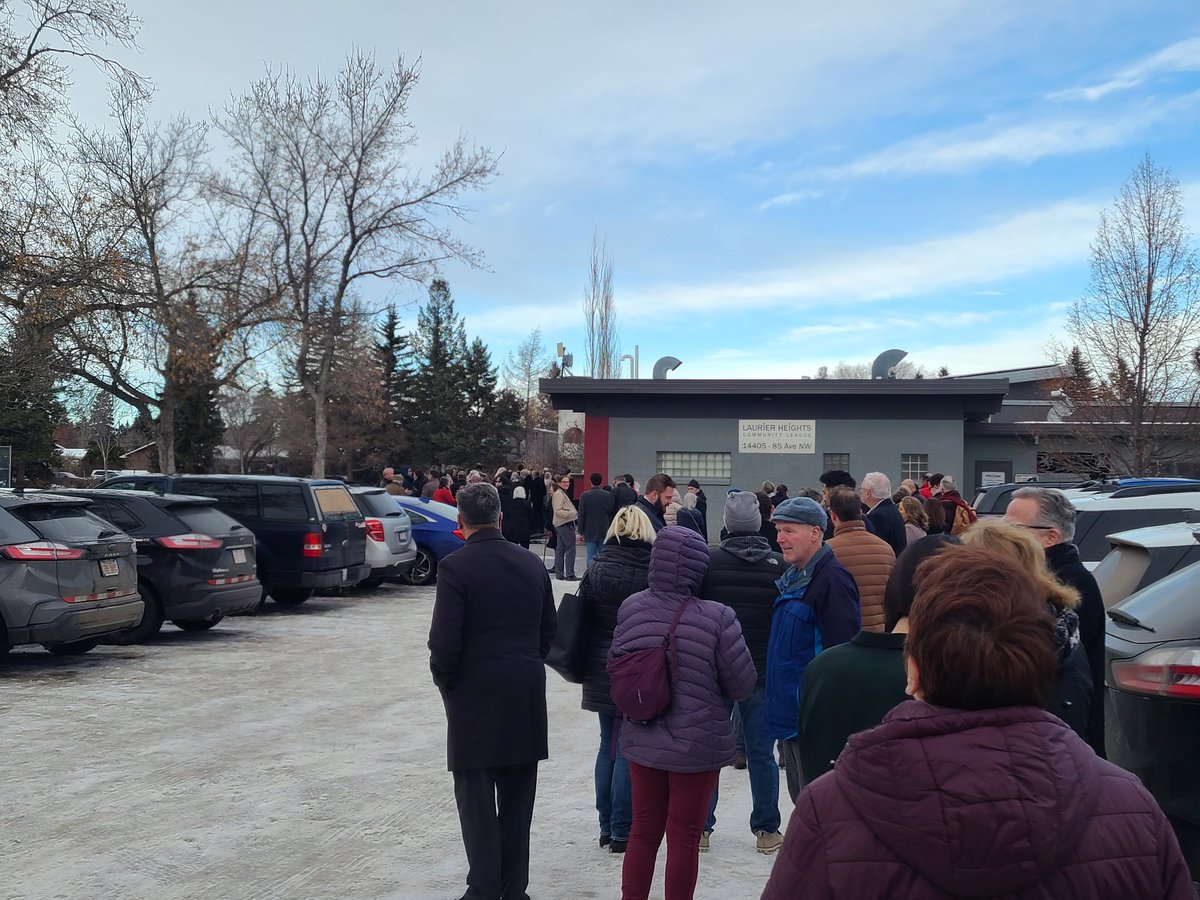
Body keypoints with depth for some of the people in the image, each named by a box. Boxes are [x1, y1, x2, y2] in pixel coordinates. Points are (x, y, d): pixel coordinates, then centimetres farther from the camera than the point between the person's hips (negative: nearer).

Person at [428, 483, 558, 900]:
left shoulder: (456, 567, -12)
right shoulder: (532, 563, 4)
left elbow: (444, 641, -15)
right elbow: (549, 629, 9)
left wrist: (445, 681, 1)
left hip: (476, 696, -5)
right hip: (527, 697, 5)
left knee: (477, 800, 4)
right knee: (517, 800, 13)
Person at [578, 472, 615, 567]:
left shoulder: (584, 496, -4)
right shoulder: (608, 495, -4)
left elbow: (581, 515, -2)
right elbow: (611, 513, 0)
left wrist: (581, 532, 6)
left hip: (589, 533, -1)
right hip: (604, 532, 1)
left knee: (591, 558, 0)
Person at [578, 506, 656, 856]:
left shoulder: (596, 569, 0)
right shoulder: (654, 570, -13)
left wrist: (586, 665, 13)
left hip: (601, 671, 4)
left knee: (608, 746, 16)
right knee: (628, 750, 4)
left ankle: (606, 827, 23)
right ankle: (622, 832, 10)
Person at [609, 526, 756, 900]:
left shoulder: (631, 608, -10)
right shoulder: (717, 617, -21)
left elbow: (615, 665, 1)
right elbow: (742, 686, -12)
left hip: (642, 741, 4)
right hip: (698, 745, -4)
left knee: (644, 830, 19)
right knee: (684, 838, 11)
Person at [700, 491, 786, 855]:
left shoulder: (709, 561, -9)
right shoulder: (780, 565, -4)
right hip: (763, 673, 1)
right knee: (761, 753, 9)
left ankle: (701, 828, 16)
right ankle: (766, 830, 16)